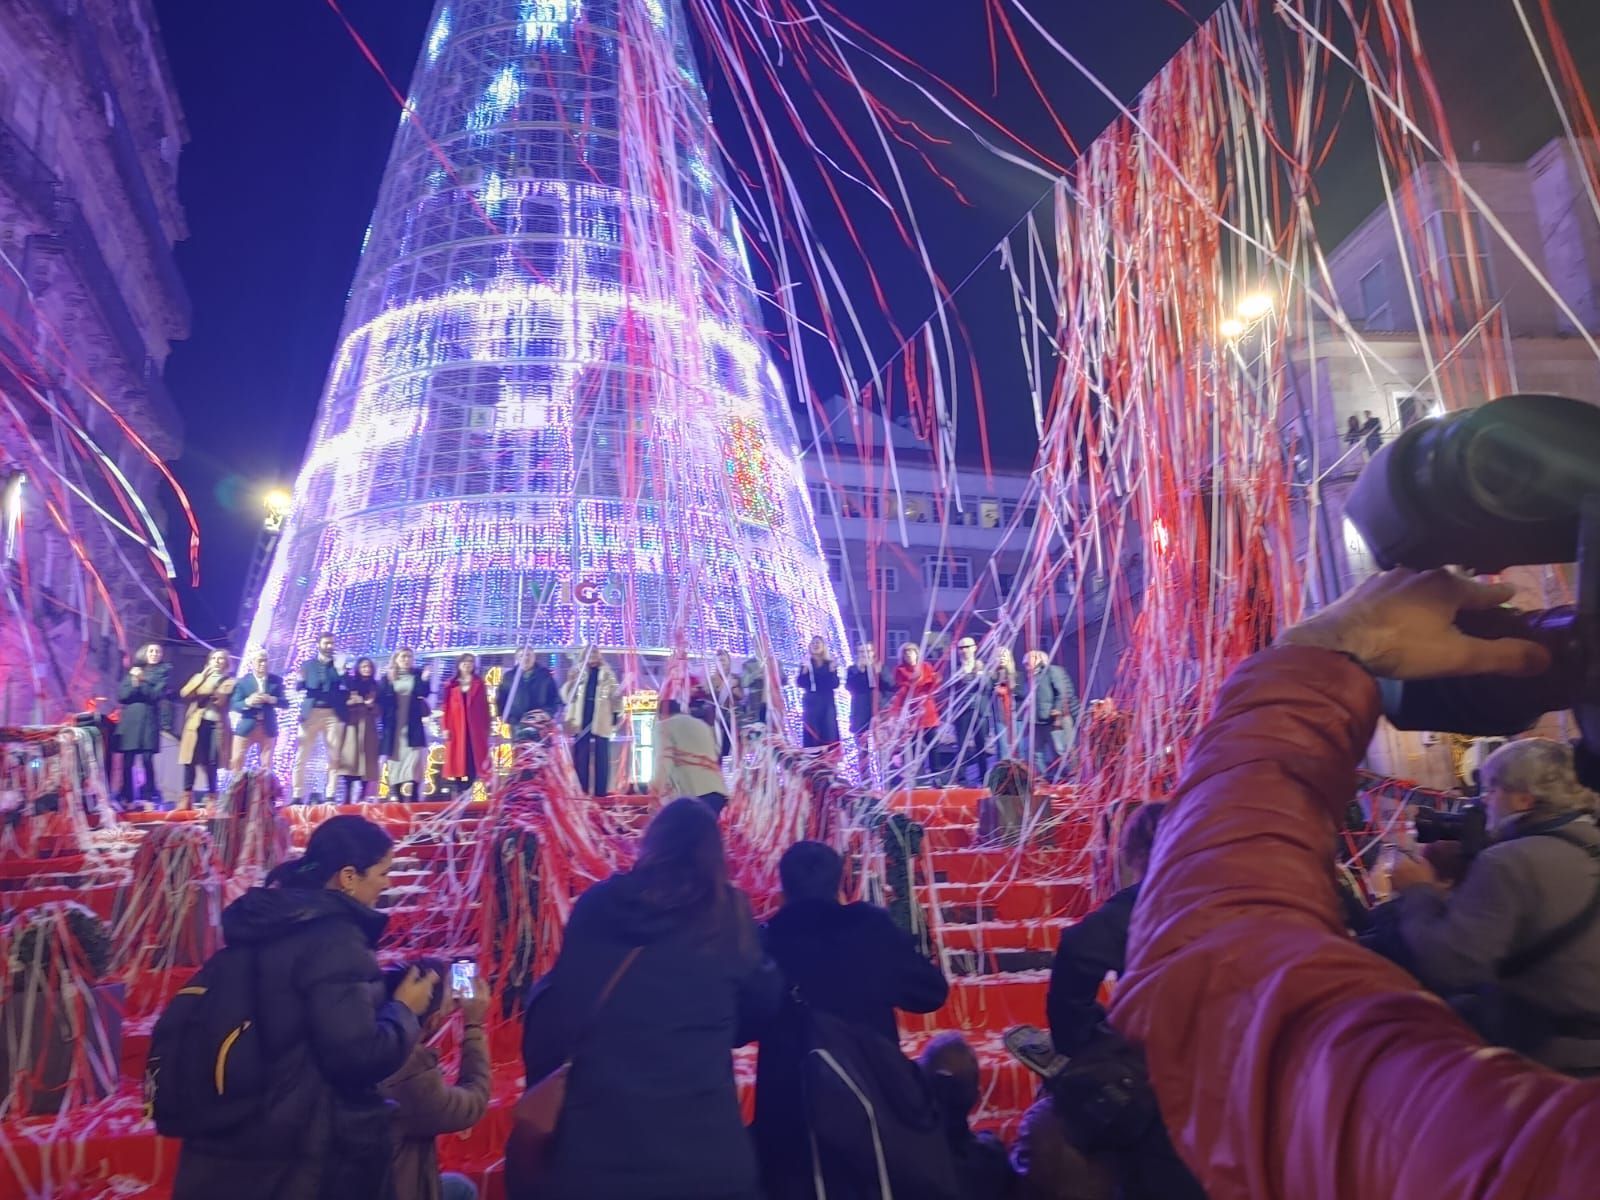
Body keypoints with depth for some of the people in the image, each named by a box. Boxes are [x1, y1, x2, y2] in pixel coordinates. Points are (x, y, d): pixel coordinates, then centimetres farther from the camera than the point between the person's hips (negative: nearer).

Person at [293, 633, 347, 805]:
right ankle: (298, 795, 1)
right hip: (311, 712, 0)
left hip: (333, 714, 0)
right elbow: (300, 687, 6)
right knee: (301, 757, -3)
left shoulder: (339, 665, 12)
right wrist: (301, 687, -16)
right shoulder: (307, 664, 13)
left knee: (333, 757, -2)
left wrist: (341, 671, -15)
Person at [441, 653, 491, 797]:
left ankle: (467, 791, 2)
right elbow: (445, 707, 4)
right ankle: (460, 793, 7)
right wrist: (445, 728, -5)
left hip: (475, 727, 0)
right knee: (457, 760, 1)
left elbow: (485, 706, 6)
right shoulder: (450, 684, 8)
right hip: (456, 727, 0)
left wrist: (486, 728, 0)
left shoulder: (479, 683, 8)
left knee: (473, 759, -4)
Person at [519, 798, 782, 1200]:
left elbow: (554, 1002, 7)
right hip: (703, 1144, -2)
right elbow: (762, 1005, 7)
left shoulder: (597, 905, 1)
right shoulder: (726, 913, -4)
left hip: (596, 1140, 2)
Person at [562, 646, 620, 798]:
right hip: (581, 721, 2)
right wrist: (570, 682, -11)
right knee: (581, 758, 3)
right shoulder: (578, 673, 10)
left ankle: (601, 790, 5)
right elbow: (567, 697, 7)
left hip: (600, 722, -1)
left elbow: (615, 695, 5)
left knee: (601, 757, 1)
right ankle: (581, 790, 9)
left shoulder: (607, 673, 7)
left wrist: (616, 715, -2)